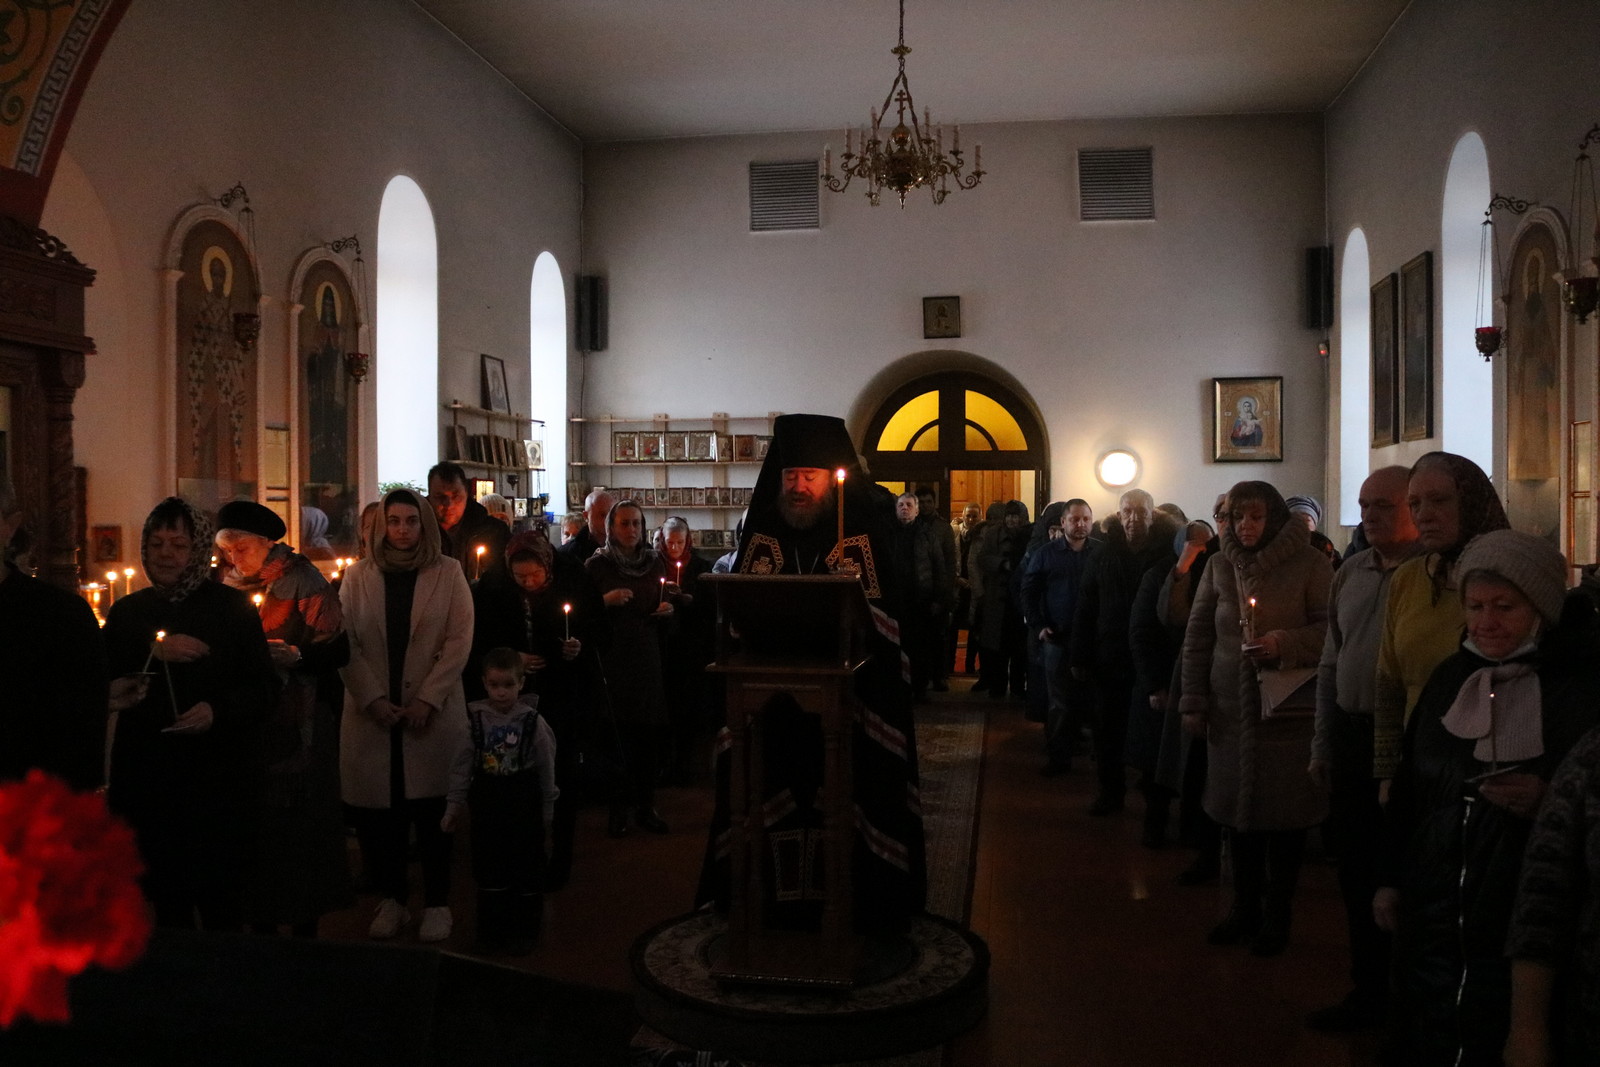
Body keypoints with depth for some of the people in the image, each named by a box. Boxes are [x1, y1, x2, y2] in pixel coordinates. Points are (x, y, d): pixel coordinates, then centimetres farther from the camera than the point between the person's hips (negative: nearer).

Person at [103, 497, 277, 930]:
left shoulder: (232, 607, 0)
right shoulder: (127, 611, 11)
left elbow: (261, 685, -4)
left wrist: (217, 711, -21)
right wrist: (152, 650, -13)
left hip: (218, 778, -3)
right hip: (144, 776, 3)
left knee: (221, 899, -3)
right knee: (166, 898, 8)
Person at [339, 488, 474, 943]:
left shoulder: (448, 572, 4)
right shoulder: (358, 575, 8)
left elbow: (459, 640, -2)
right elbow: (346, 643, 2)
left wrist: (427, 699, -10)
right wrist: (373, 698, -10)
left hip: (433, 713, -2)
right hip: (371, 713, 2)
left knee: (432, 810, 2)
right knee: (376, 811, 3)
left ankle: (437, 904, 15)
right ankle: (391, 900, 19)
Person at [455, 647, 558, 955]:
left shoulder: (532, 721, -10)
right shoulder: (473, 718, -6)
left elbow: (546, 769, -1)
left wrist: (547, 811, 4)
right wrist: (453, 805, 1)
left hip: (525, 804, -1)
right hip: (487, 803, 2)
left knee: (526, 869, 8)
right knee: (489, 869, 10)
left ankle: (523, 932, 23)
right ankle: (491, 932, 24)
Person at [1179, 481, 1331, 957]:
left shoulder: (1309, 564, -5)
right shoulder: (1220, 567, 8)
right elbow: (1198, 637, 10)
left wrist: (1286, 643, -21)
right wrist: (1193, 702, 6)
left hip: (1288, 708, -4)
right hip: (1230, 708, 4)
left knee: (1284, 812, 4)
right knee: (1236, 809, 11)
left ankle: (1277, 915, 20)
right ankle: (1245, 905, 28)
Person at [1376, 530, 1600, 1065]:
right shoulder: (1450, 677, 7)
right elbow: (1407, 789, 13)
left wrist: (1549, 801, -23)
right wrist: (1389, 880, 12)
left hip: (1525, 933, -4)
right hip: (1430, 919, 5)